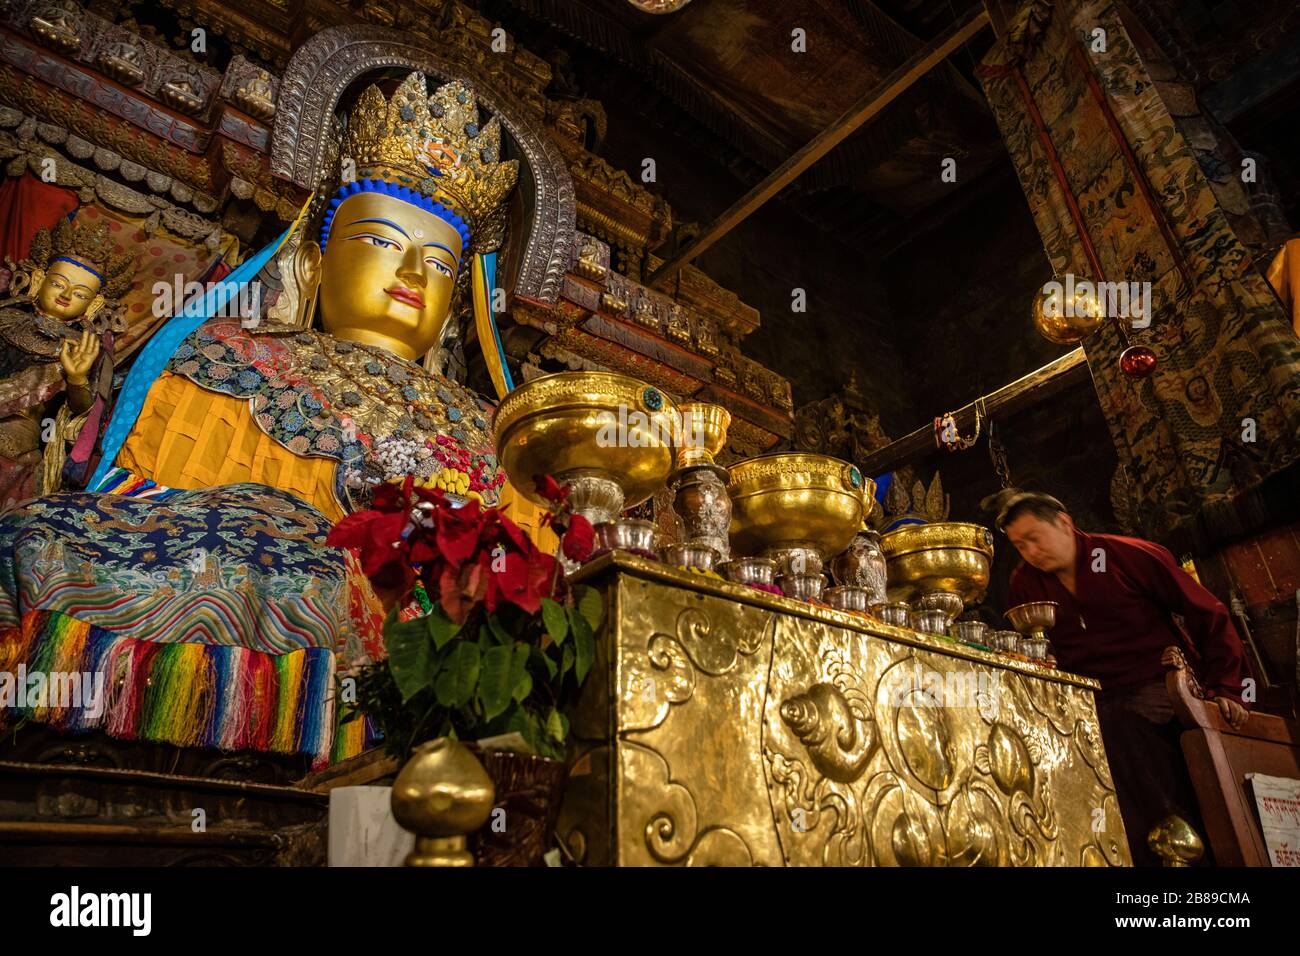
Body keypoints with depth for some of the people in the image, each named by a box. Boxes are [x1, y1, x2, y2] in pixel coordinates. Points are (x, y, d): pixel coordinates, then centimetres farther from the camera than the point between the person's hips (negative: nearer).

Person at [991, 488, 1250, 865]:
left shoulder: (1129, 555, -3)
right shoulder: (1024, 584, 8)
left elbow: (1209, 616, 0)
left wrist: (1226, 689, -6)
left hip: (1165, 689, -3)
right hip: (1095, 705, 4)